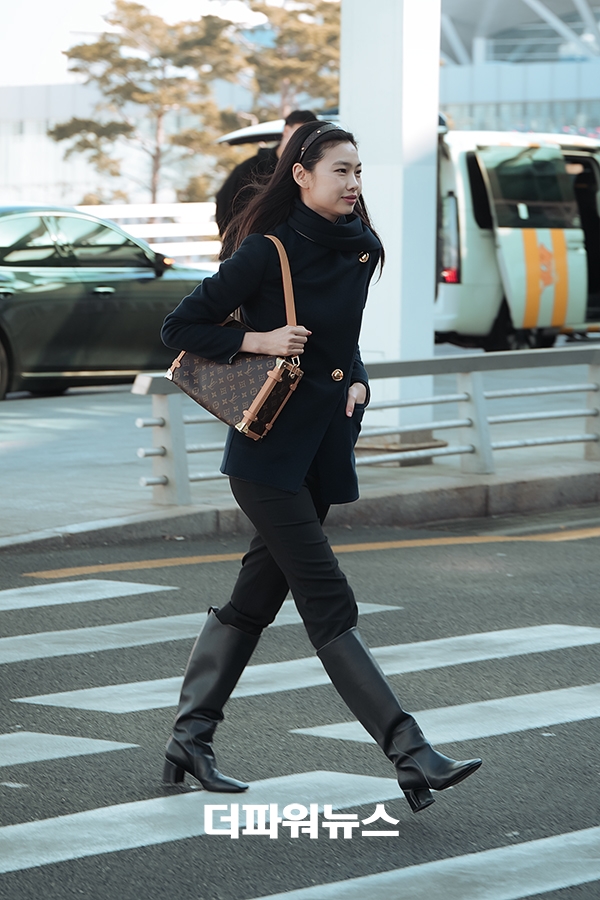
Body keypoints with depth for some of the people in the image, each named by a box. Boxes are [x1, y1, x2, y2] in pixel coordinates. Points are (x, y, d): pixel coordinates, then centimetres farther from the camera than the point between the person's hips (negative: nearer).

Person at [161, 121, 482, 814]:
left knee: (256, 596, 11)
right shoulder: (267, 253, -11)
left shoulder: (361, 250, 8)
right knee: (329, 604, -10)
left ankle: (189, 738, 21)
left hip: (326, 446, 7)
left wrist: (357, 380, 4)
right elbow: (179, 328, -6)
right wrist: (256, 341, -16)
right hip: (269, 449, -7)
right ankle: (412, 758, -17)